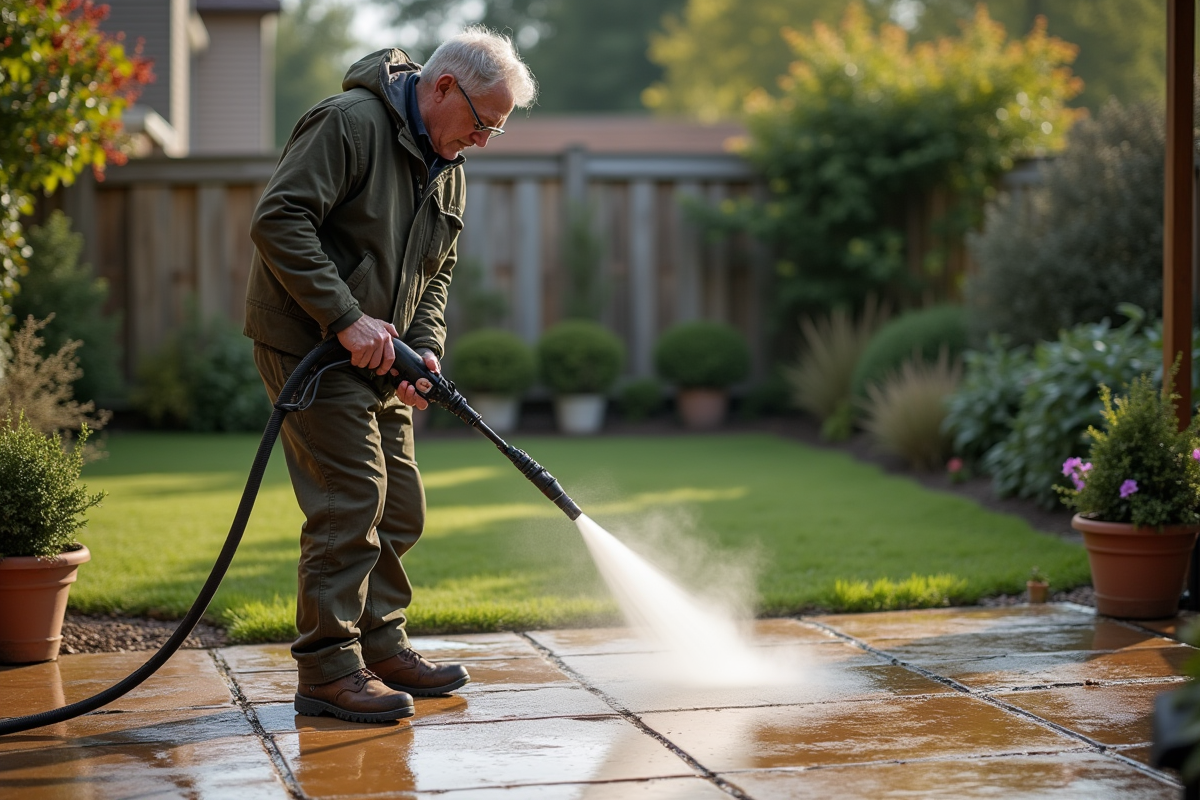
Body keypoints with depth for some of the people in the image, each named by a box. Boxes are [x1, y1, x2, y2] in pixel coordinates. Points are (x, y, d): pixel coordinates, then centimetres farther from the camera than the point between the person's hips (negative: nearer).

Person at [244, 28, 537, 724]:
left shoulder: (447, 167, 12)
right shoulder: (349, 123, -16)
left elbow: (436, 274, 17)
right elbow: (278, 221, -24)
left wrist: (424, 349, -2)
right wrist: (347, 319, -26)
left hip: (378, 359, 9)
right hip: (309, 346, -9)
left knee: (400, 510, 12)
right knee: (351, 501, -13)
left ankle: (382, 647, 25)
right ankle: (328, 671, -6)